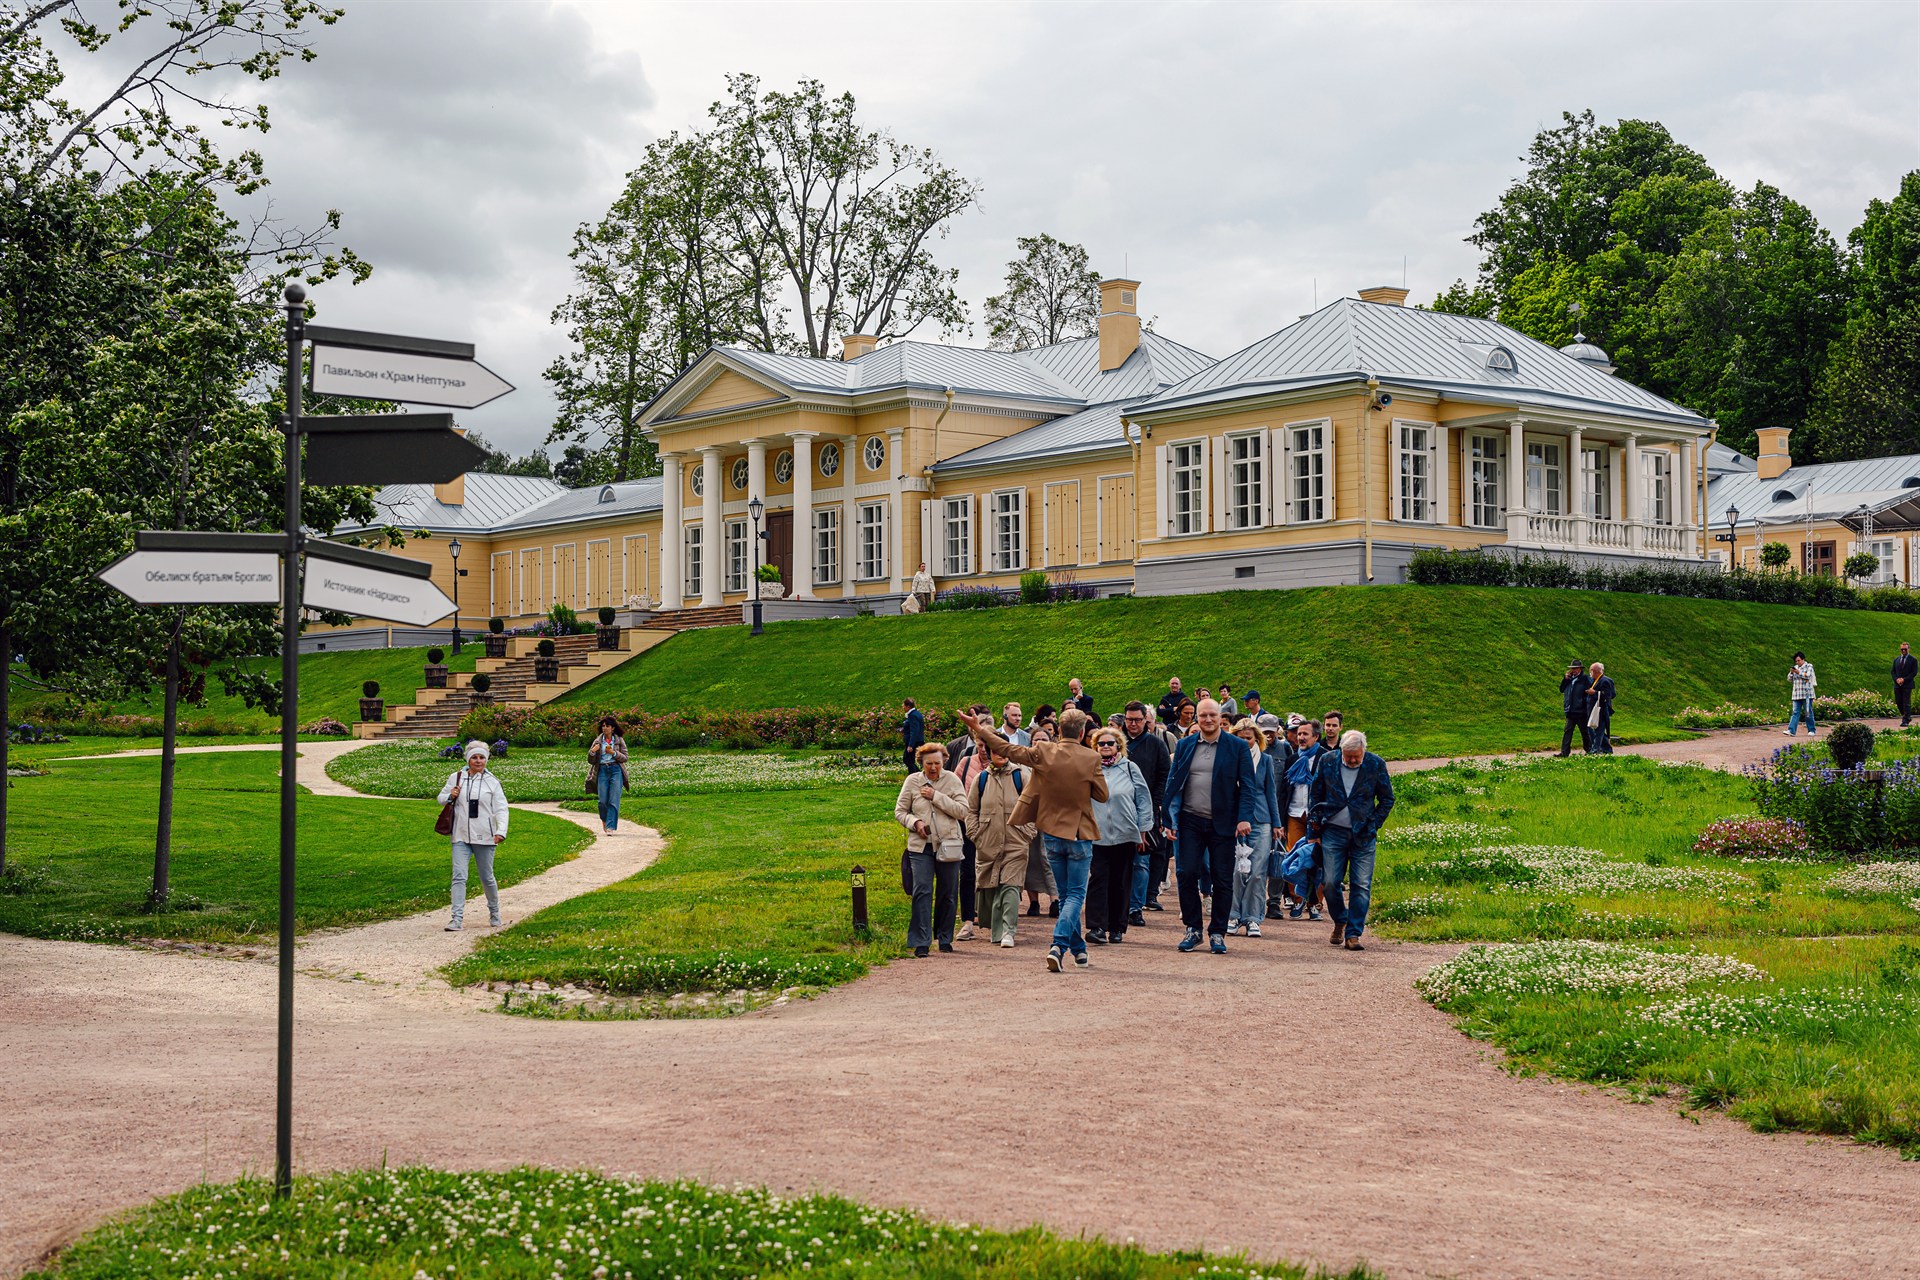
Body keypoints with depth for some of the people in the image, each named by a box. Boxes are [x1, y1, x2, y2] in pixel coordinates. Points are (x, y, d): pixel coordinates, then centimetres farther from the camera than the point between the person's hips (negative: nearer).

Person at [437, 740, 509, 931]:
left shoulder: (492, 782, 0)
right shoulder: (456, 778, 5)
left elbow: (501, 809, -4)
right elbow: (440, 798, 16)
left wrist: (501, 831, -20)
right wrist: (450, 796, -8)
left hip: (484, 837, -1)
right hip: (461, 837, 1)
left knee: (487, 878, 10)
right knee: (459, 877, -10)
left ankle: (494, 914, 30)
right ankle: (457, 919, -13)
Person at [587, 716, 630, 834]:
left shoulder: (619, 740, 6)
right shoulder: (598, 741, 9)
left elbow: (625, 758, 4)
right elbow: (591, 761, 8)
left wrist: (613, 753, -11)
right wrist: (592, 752, -12)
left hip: (616, 770, -1)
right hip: (602, 770, 1)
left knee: (614, 800, -9)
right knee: (603, 800, -2)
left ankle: (610, 827, -8)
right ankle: (604, 819, 26)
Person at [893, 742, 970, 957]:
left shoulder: (952, 780, 0)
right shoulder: (912, 781, 2)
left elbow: (962, 811, -9)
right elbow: (899, 811, 7)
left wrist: (936, 796, -14)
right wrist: (915, 822, -12)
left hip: (948, 845, 1)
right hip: (920, 845, -1)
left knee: (948, 894, 7)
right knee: (922, 892, -10)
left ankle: (945, 939, 22)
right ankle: (921, 942, -7)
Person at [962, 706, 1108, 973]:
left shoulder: (1043, 753, -10)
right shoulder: (1091, 759, -14)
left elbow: (1009, 749, -1)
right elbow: (1102, 794, -6)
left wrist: (979, 729, 10)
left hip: (1051, 834, 3)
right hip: (1079, 835, -3)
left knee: (1065, 895, 15)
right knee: (1076, 895, 2)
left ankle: (1079, 949, 22)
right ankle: (1059, 945, -17)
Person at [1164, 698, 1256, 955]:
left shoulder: (1237, 747, 1)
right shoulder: (1184, 746, 8)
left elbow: (1246, 785, -1)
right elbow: (1172, 783, 9)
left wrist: (1244, 817, -13)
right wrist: (1169, 820, 3)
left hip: (1222, 824, -2)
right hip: (1191, 821, 2)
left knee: (1222, 880, 2)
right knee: (1186, 874, -4)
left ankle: (1218, 933, 13)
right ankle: (1193, 928, 10)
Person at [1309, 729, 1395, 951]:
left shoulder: (1376, 764, -4)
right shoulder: (1327, 761, -1)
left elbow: (1387, 799, 6)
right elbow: (1316, 794, 11)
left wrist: (1373, 825, 0)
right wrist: (1316, 821, 5)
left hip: (1362, 835, -1)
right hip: (1333, 831, 1)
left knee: (1361, 886, -4)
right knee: (1330, 882, -1)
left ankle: (1353, 934, 1)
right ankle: (1340, 922, 23)